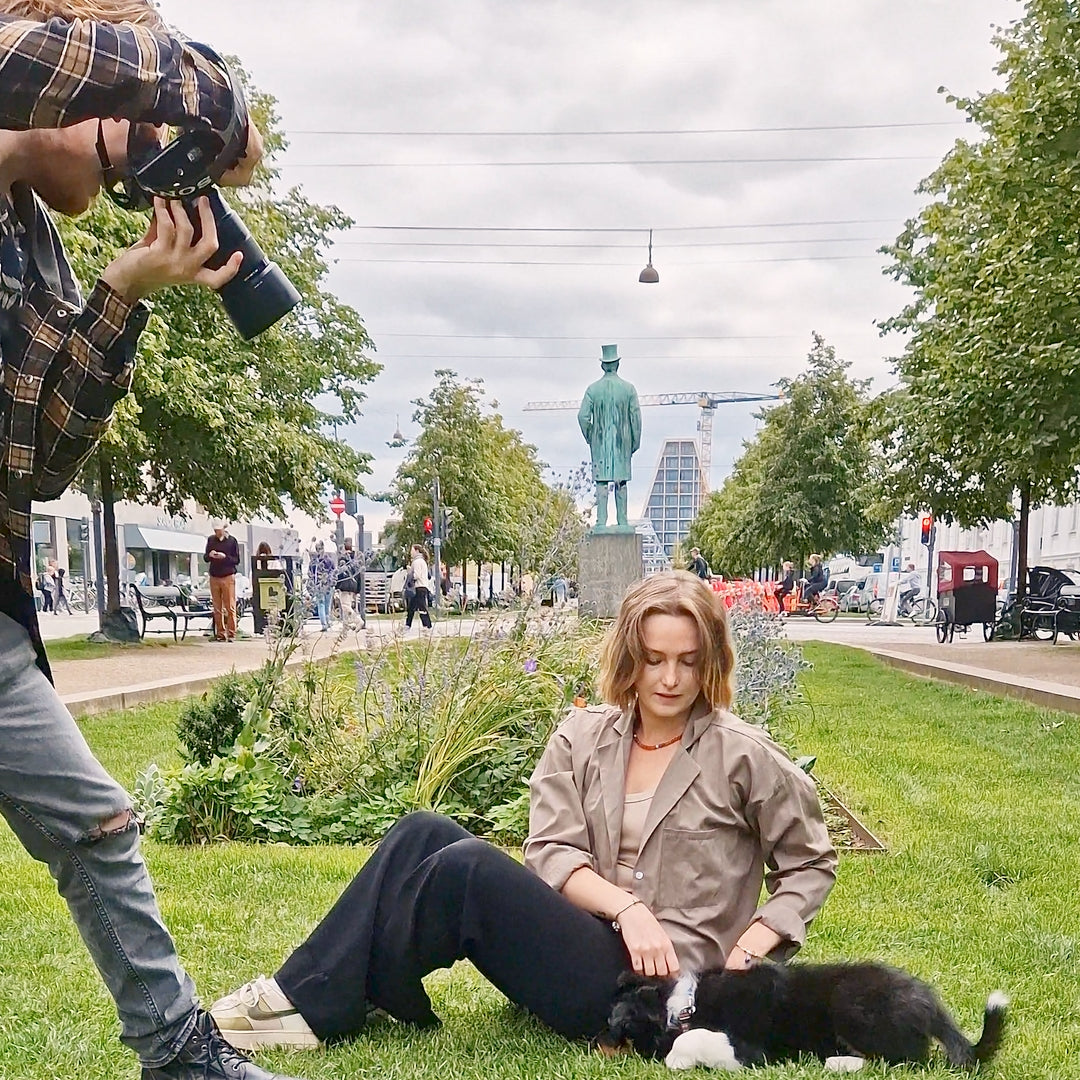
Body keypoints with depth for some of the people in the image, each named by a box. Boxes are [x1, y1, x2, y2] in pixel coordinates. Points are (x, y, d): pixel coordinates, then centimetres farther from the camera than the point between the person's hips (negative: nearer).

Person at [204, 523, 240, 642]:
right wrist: (209, 555, -7)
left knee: (230, 607, -6)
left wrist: (225, 557, -16)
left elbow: (237, 560, 0)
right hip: (214, 577, 3)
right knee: (217, 608, 3)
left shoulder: (232, 540, 0)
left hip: (228, 577, -3)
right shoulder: (211, 540, 10)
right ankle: (220, 634, 6)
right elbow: (205, 558, 15)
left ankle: (231, 633, -5)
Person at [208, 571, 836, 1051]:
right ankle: (314, 989, -14)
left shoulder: (743, 757, -4)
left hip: (656, 981, -5)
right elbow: (551, 852, -2)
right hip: (585, 931, 5)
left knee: (469, 866, -25)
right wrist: (626, 907, -20)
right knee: (425, 833, -13)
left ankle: (314, 1008, -14)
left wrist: (744, 957, -7)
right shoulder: (582, 739, 6)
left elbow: (810, 865, 5)